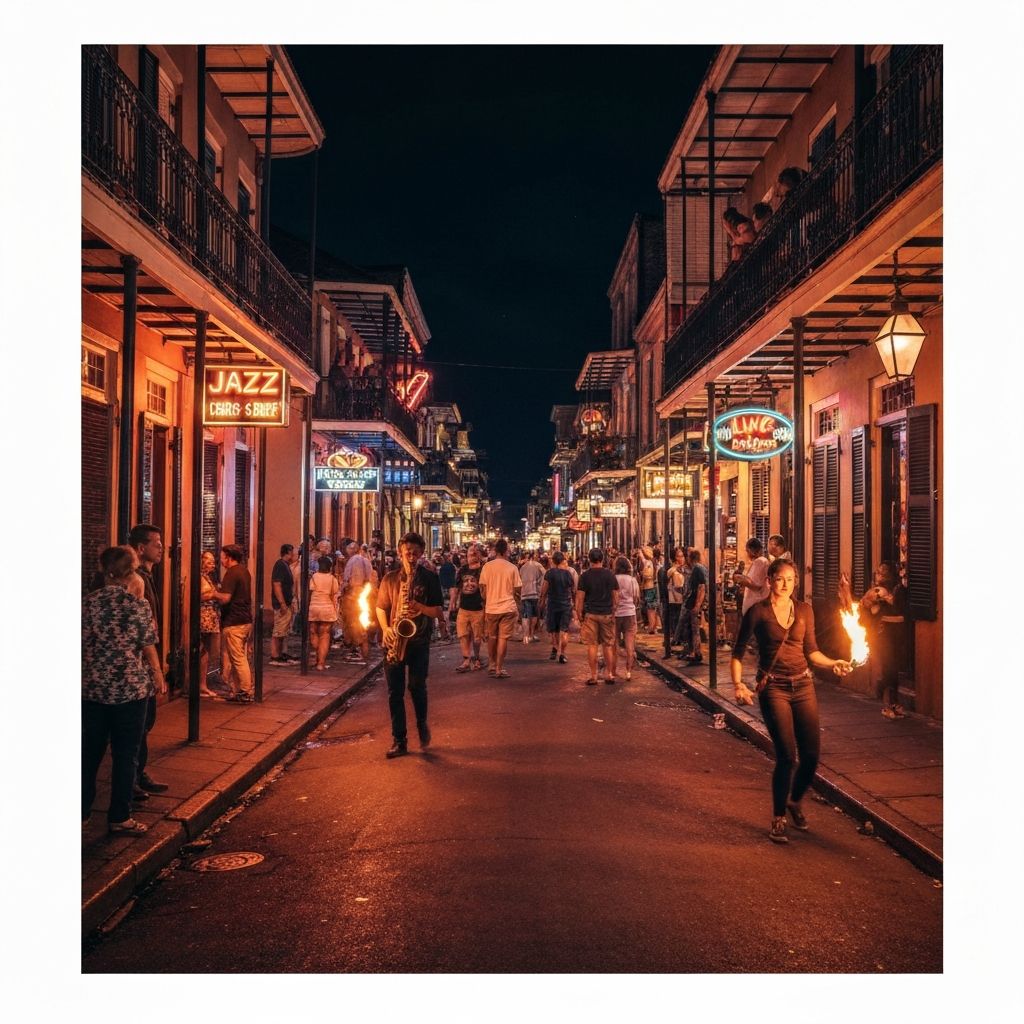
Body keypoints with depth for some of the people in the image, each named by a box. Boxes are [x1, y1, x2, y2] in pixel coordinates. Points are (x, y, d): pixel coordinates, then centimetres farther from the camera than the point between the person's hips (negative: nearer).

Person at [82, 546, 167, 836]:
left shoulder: (87, 603, -3)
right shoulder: (138, 604, -10)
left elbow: (82, 644, 2)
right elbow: (148, 647, -6)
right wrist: (158, 676, 10)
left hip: (92, 689, 3)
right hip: (131, 689, -3)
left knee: (89, 752, 15)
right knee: (125, 755, 7)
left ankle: (82, 813, 23)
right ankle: (119, 818, 13)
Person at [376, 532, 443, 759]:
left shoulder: (430, 578, 1)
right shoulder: (390, 578, 7)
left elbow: (439, 612, -1)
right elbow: (380, 608, 12)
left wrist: (419, 606, -19)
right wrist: (386, 628, -6)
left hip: (419, 640, -2)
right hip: (395, 640, 2)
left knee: (417, 686, -6)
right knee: (395, 691, 2)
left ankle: (422, 723, 24)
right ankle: (399, 741, 10)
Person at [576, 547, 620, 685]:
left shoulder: (585, 576, -4)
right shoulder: (610, 574, 1)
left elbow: (580, 597, -5)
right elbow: (615, 596, 3)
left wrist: (579, 615, 2)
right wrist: (614, 612, 12)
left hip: (590, 614, -2)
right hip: (607, 614, 2)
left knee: (592, 644, 2)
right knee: (608, 644, 10)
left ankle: (593, 676, 3)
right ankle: (609, 674, 13)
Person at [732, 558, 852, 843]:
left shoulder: (804, 610, 7)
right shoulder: (758, 612, -4)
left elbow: (811, 650, 14)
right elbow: (738, 652, -1)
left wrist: (833, 663, -3)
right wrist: (738, 684, -13)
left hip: (803, 685, 4)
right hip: (774, 688, -4)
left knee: (811, 755, 2)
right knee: (787, 756, -10)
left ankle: (795, 801, 32)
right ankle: (778, 819, 9)